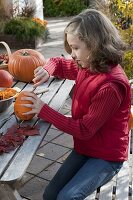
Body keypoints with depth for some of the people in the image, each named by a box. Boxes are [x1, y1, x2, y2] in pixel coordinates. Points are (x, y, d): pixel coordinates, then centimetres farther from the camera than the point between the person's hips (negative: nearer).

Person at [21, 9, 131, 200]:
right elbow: (59, 63, 16)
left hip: (107, 157, -7)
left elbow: (84, 130, -24)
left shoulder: (111, 86, -28)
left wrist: (43, 110, -21)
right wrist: (47, 70, -9)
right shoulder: (88, 67, -2)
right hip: (83, 148, 8)